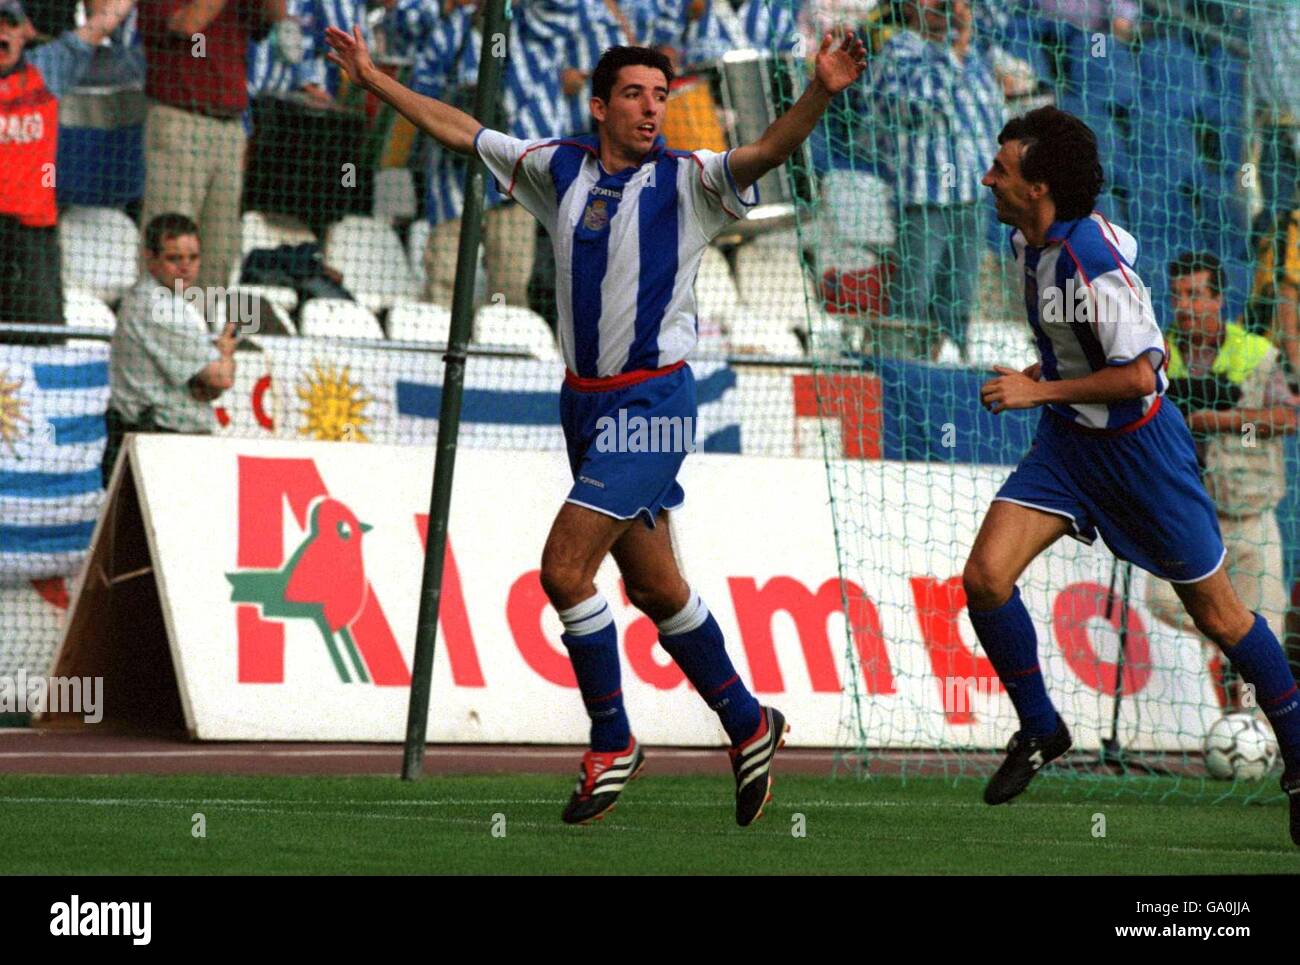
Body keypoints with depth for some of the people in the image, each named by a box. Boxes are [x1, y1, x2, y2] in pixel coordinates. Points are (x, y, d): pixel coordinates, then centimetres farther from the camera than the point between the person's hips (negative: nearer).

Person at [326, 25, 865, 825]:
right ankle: (749, 726, 26)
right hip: (585, 401, 6)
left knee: (565, 567, -15)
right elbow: (461, 132, 18)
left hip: (654, 398, -6)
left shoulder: (686, 181, -6)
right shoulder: (561, 168, 8)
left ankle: (613, 744, 0)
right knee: (653, 587, 11)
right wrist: (375, 79, 20)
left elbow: (768, 151, -23)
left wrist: (821, 94, -39)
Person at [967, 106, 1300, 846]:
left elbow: (1138, 375, -27)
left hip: (1137, 445, -8)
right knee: (985, 579, -9)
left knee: (1217, 613, 5)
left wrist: (1039, 391, -23)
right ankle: (1040, 731, 10)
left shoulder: (1091, 265, -28)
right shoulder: (1033, 242, -2)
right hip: (1068, 445, 8)